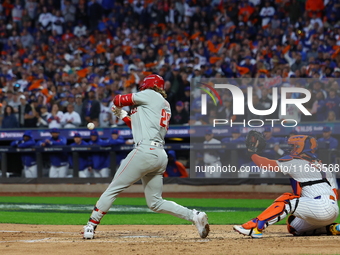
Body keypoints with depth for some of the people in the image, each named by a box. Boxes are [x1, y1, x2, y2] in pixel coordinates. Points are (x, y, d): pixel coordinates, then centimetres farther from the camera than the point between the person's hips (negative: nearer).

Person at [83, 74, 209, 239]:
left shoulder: (150, 95, 2)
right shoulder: (165, 106, 25)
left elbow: (119, 100, 6)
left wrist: (117, 101, 30)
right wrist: (122, 115, 34)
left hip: (145, 150, -8)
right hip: (160, 156, 8)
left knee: (113, 189, -3)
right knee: (155, 203, 11)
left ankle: (90, 226, -4)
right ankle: (194, 216, -2)